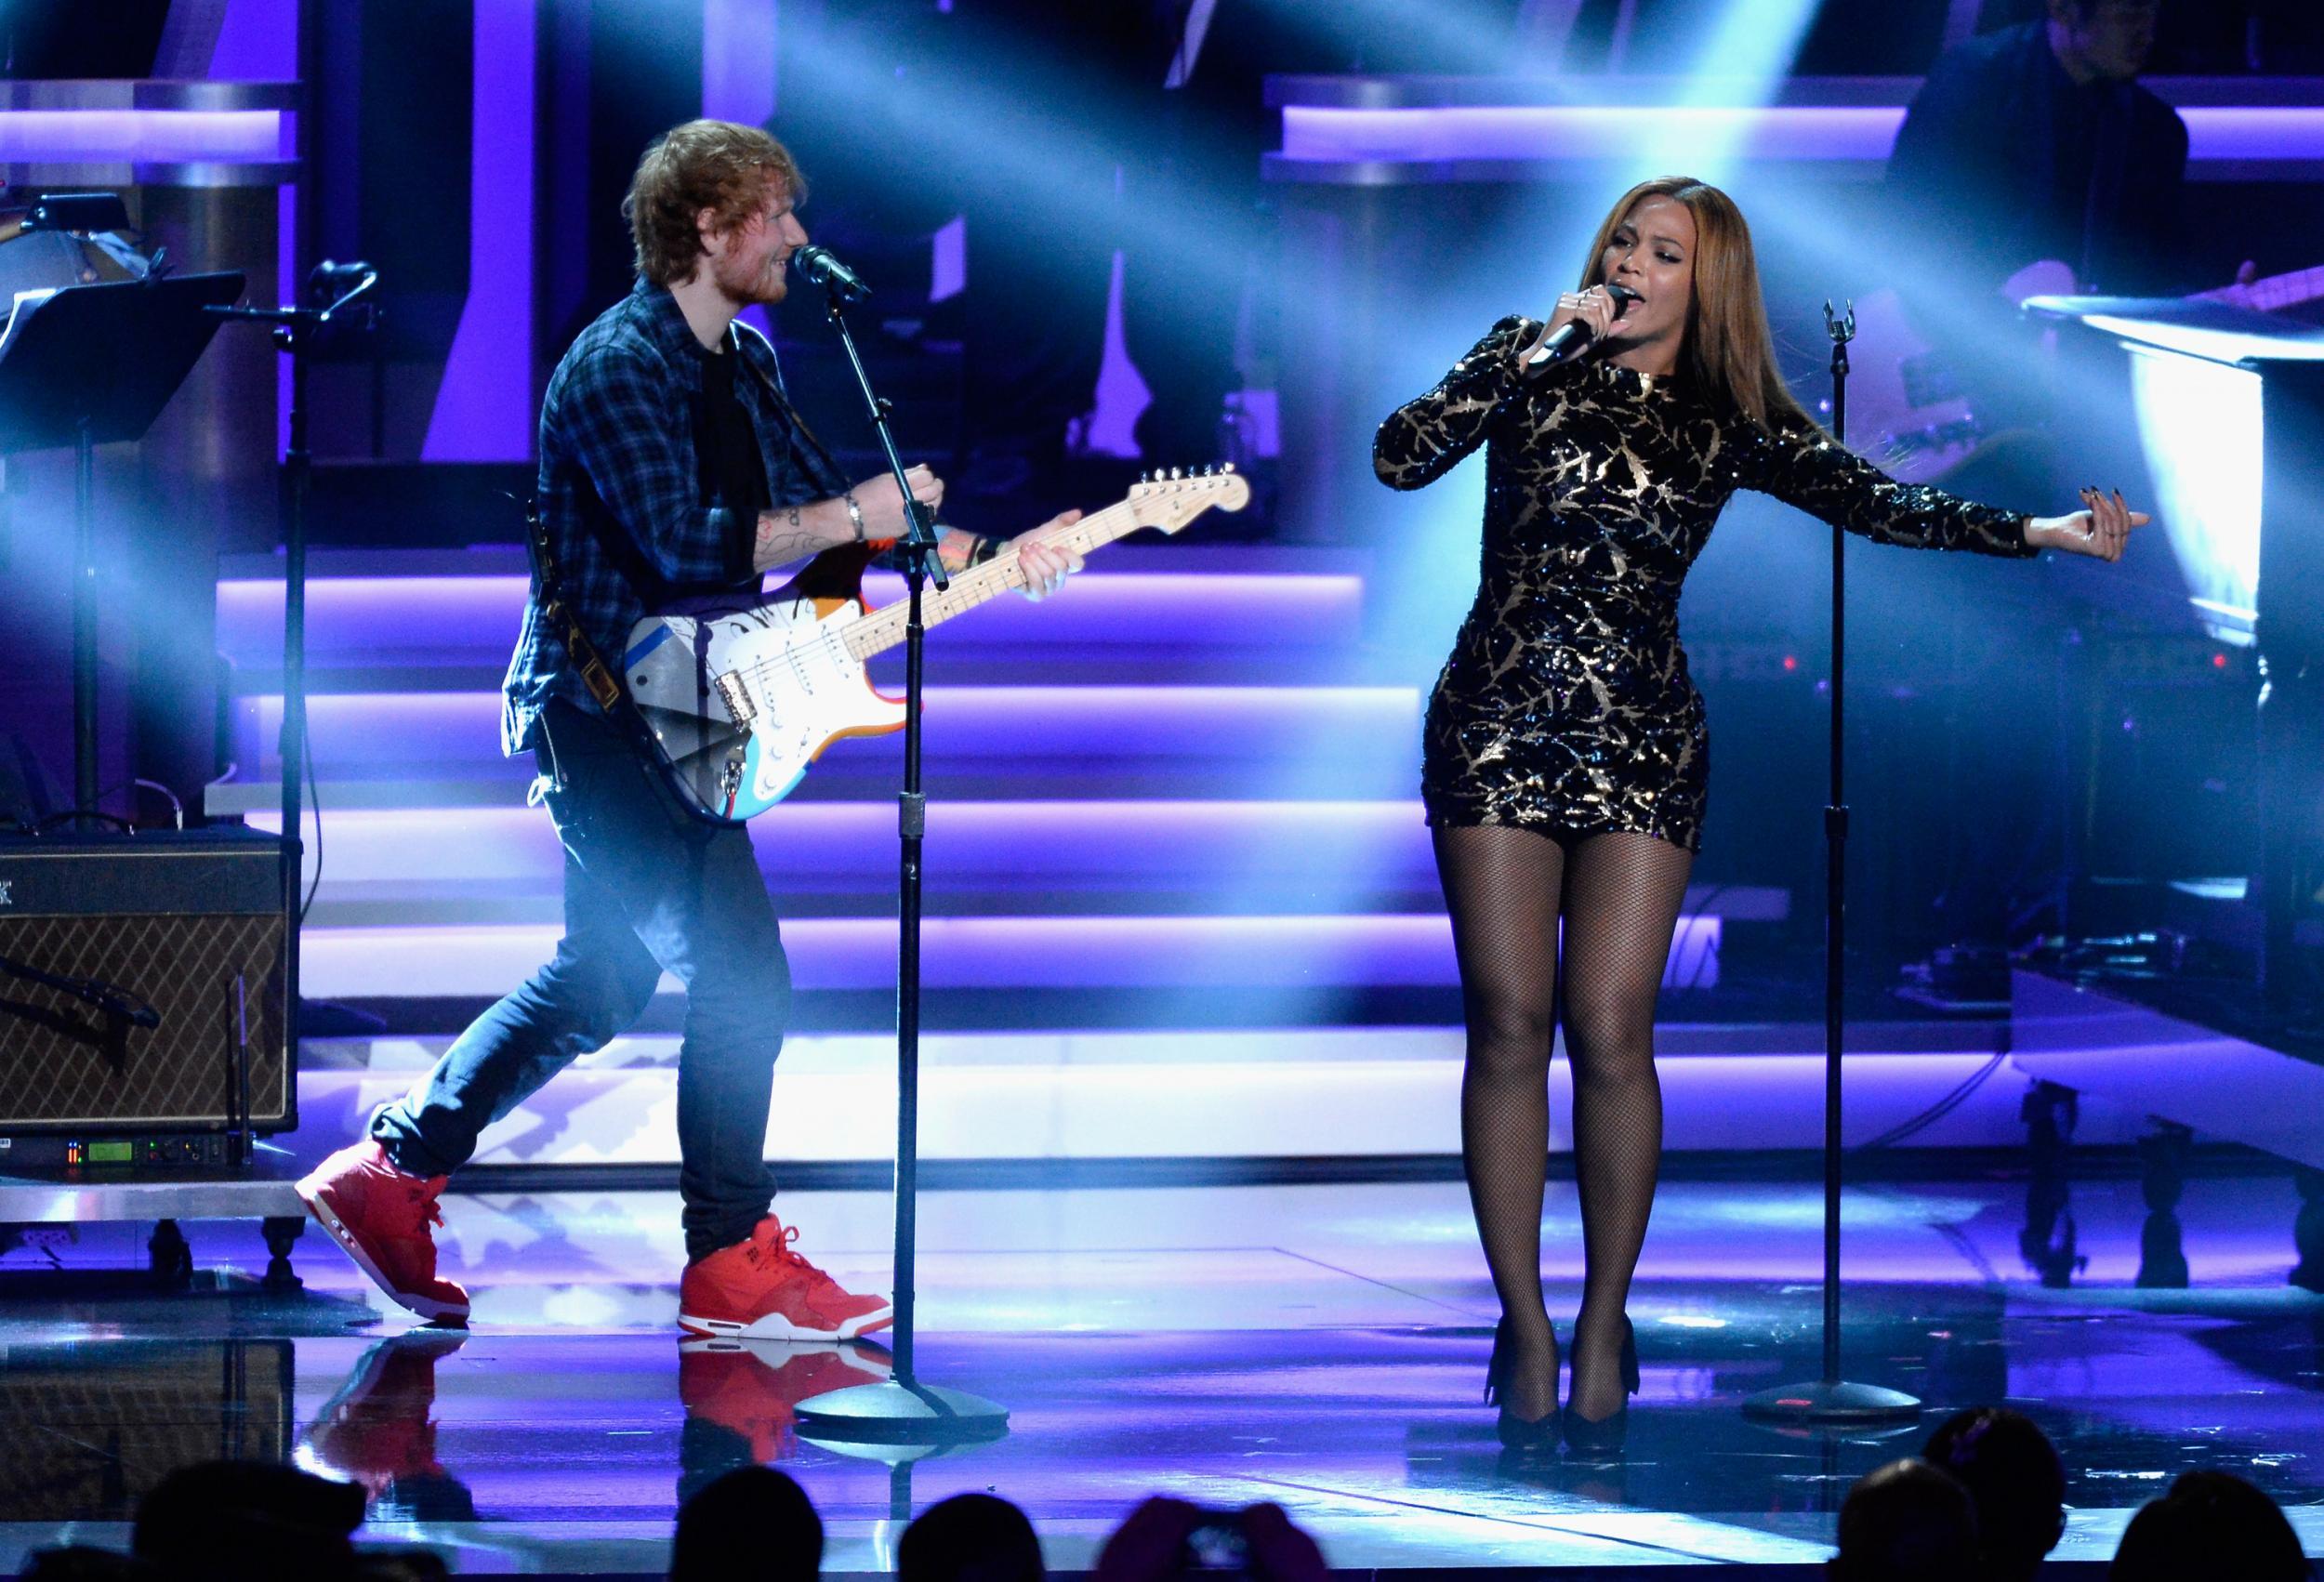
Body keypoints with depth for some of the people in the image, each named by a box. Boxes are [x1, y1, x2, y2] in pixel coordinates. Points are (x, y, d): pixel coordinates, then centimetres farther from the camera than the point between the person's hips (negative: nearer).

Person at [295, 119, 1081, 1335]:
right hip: (596, 711, -10)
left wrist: (986, 557, 3)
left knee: (601, 977, 17)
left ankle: (393, 1168, 23)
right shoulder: (618, 365, -17)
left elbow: (814, 495, 16)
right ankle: (730, 1262, -4)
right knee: (739, 972, -11)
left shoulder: (741, 363, 13)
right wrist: (852, 521, -21)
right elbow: (684, 547, -26)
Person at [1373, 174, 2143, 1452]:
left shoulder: (1730, 423, 6)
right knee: (1508, 1022, -4)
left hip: (1641, 743, 0)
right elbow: (1401, 458, -7)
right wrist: (1538, 350, -11)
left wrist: (2039, 533, -13)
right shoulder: (1528, 362, 5)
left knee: (1610, 1029, -8)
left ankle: (1605, 1316, 5)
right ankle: (1524, 1323, 2)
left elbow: (1874, 504, -2)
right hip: (1498, 725, 0)